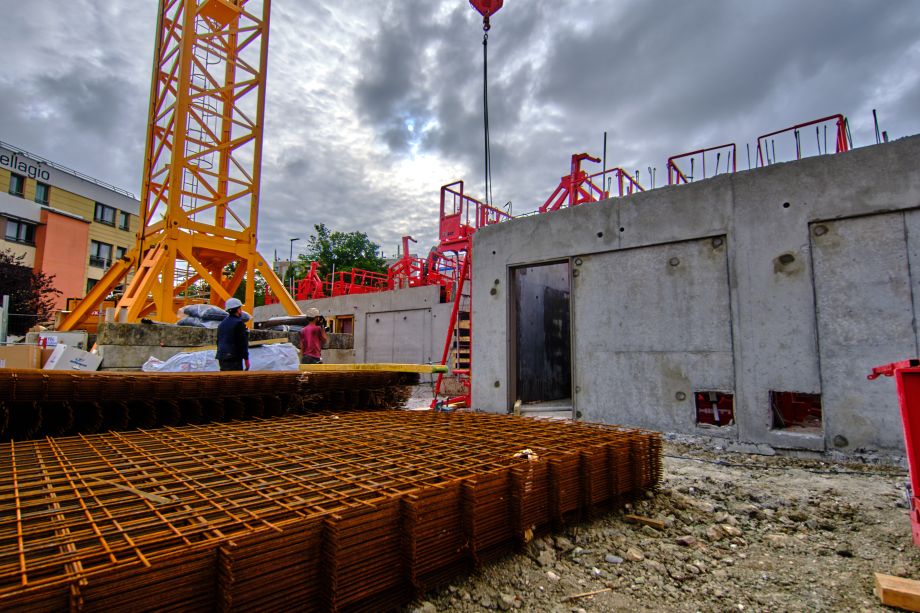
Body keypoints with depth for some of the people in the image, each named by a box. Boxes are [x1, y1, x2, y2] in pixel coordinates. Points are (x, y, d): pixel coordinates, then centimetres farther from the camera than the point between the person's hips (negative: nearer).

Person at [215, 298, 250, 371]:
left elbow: (218, 342, 19)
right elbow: (242, 343, -15)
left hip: (222, 358, 9)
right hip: (234, 359, -9)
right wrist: (246, 359, -10)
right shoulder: (238, 323, -11)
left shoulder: (222, 324, 15)